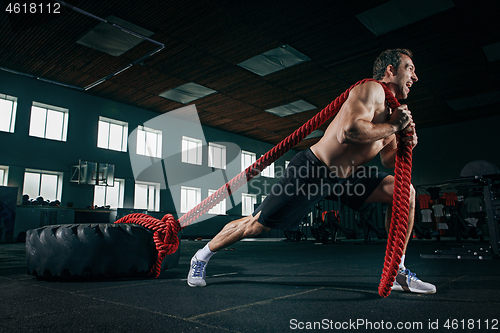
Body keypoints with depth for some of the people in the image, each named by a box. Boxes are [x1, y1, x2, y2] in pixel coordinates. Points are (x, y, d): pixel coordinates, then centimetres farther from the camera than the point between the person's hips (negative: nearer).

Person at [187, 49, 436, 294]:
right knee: (257, 224, -3)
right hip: (311, 172, -9)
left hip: (347, 177, 9)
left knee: (404, 191, 0)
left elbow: (389, 160, 18)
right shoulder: (371, 89, -15)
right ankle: (203, 256, 21)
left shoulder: (393, 108, 13)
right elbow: (348, 132, -35)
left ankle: (397, 272, 8)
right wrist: (393, 127, -21)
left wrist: (405, 145, -3)